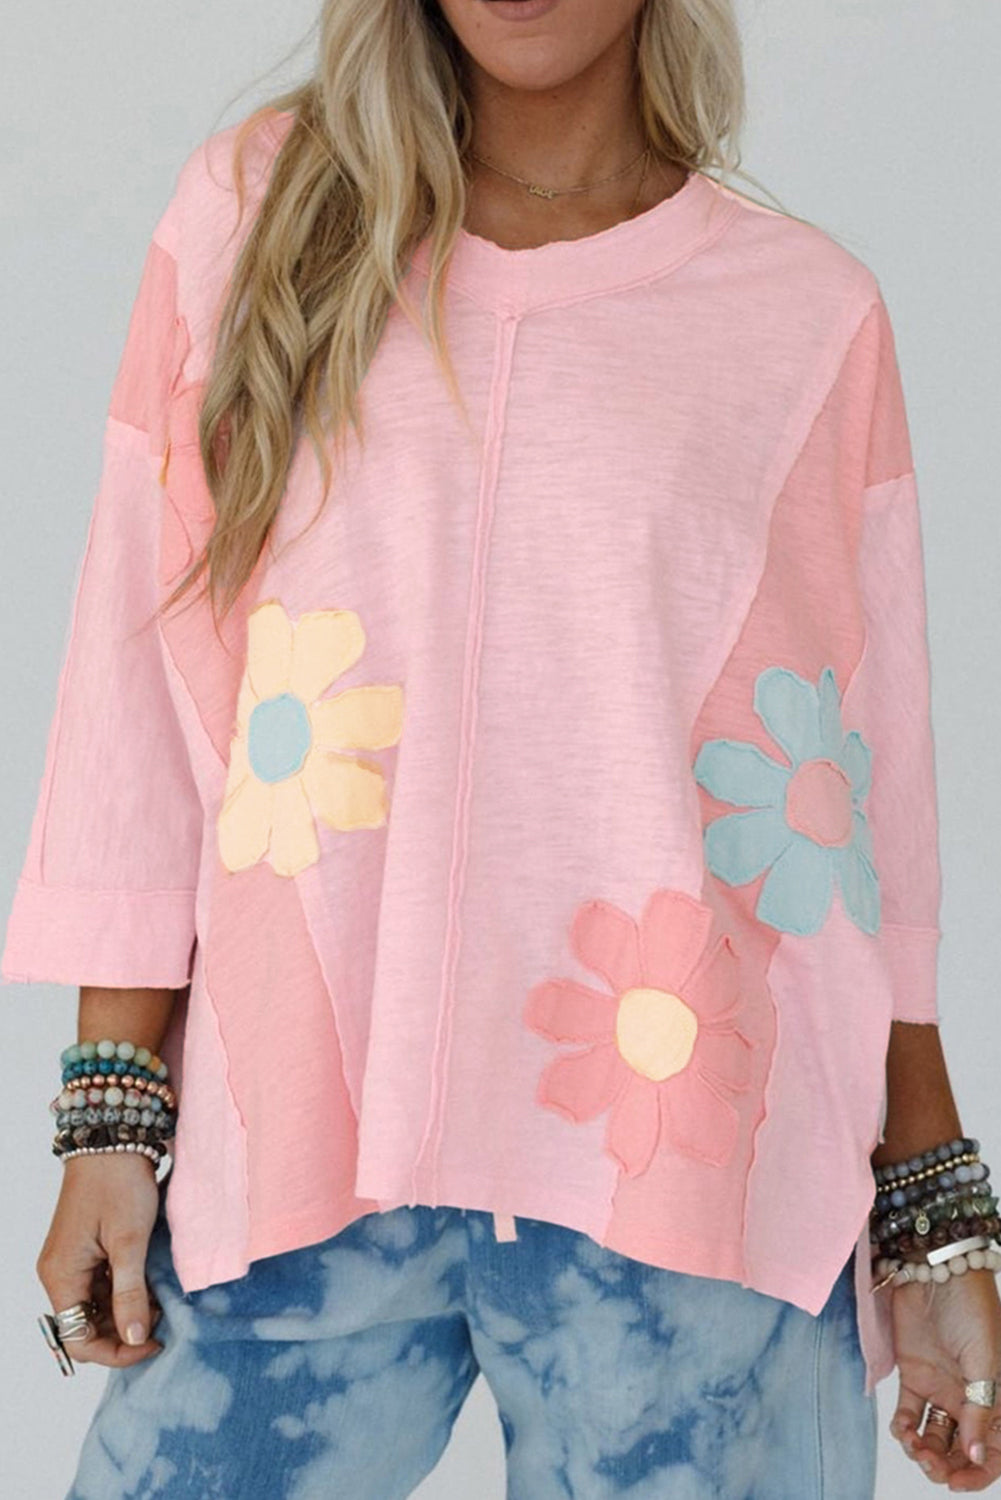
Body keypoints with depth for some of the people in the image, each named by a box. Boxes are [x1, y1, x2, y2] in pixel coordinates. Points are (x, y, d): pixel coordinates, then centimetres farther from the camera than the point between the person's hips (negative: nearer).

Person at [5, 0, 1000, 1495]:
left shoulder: (813, 312, 6)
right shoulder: (258, 207, 9)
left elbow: (862, 807, 7)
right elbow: (143, 682, 6)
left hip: (681, 1191, 0)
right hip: (298, 1157, 1)